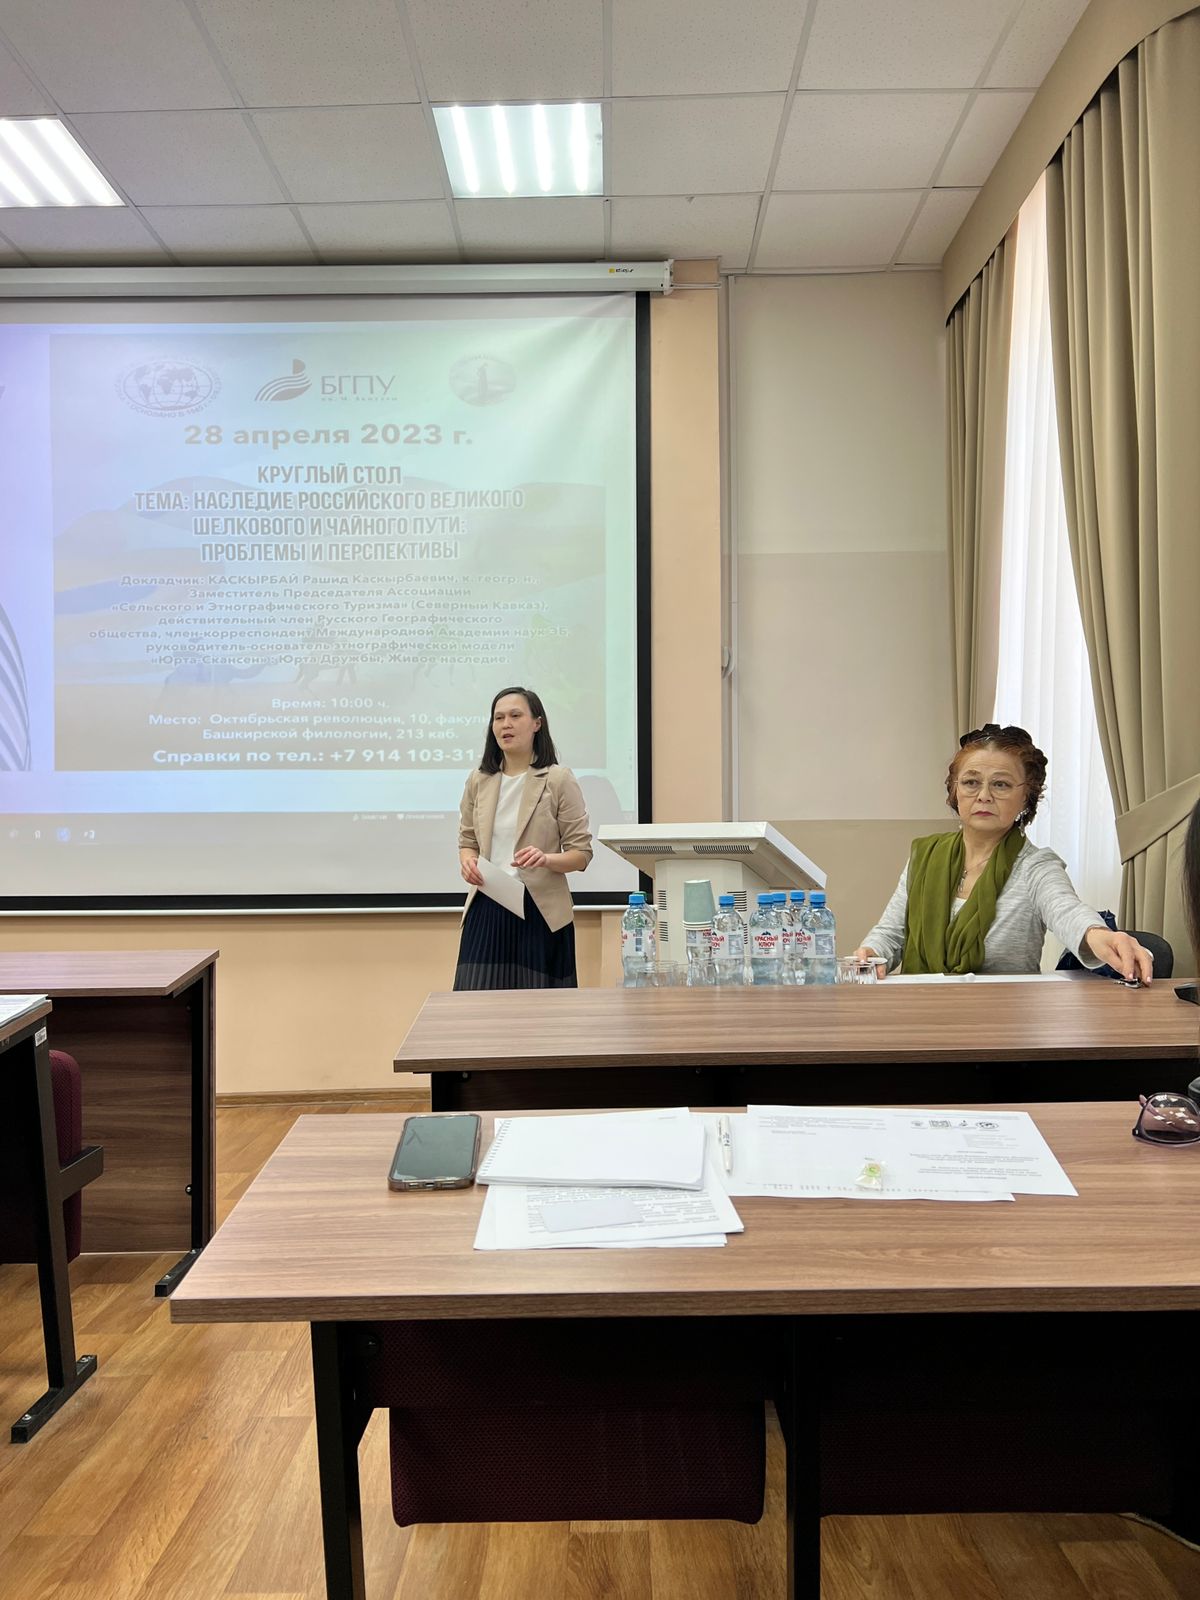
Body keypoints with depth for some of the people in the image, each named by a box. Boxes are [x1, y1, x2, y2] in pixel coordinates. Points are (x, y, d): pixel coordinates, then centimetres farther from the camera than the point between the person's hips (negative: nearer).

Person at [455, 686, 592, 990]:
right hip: (486, 910, 3)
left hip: (540, 910, -3)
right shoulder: (479, 780, 9)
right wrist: (468, 861, -4)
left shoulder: (559, 779, -3)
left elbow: (581, 853, -2)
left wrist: (546, 859, -22)